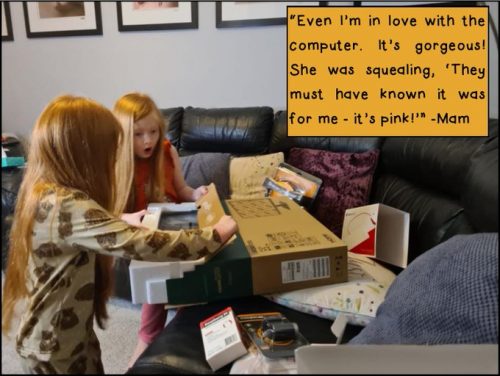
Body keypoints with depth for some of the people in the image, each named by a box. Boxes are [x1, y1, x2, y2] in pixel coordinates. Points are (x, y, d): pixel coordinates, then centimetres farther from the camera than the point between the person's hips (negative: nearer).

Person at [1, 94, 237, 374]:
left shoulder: (43, 191, -3)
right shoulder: (66, 206, -33)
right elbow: (142, 245, -39)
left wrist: (122, 223, 6)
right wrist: (216, 234, -30)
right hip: (55, 349, -8)